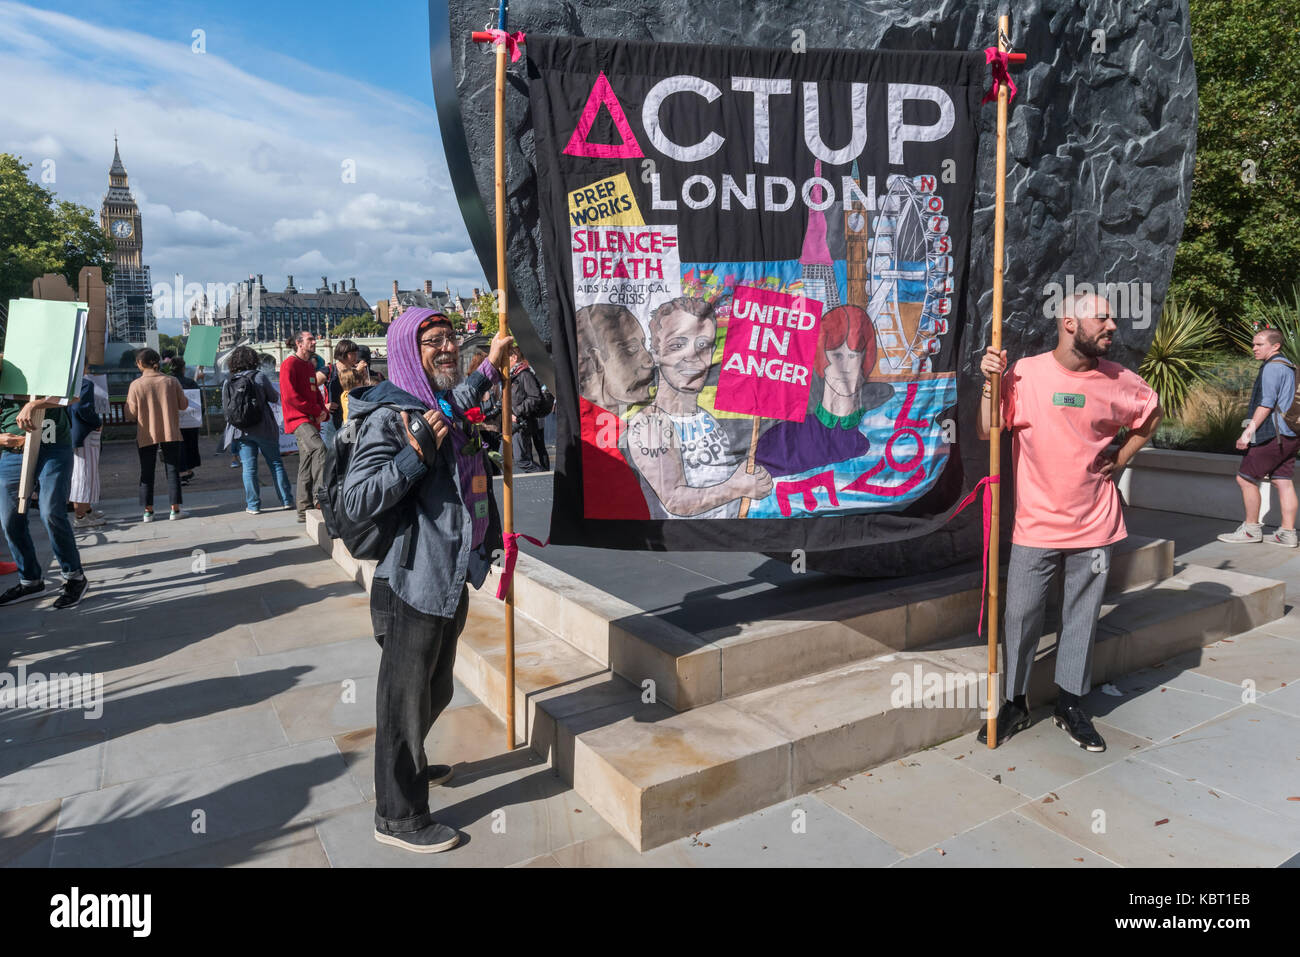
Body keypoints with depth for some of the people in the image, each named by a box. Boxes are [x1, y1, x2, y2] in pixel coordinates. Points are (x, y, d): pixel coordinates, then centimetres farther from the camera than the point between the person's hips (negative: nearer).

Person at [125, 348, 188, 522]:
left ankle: (148, 510, 12)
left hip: (146, 435, -1)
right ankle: (175, 508, 7)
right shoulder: (172, 381, -5)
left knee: (147, 472, 10)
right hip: (171, 433, 1)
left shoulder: (136, 385, -9)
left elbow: (131, 415, -7)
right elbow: (183, 404, 3)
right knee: (172, 470, 8)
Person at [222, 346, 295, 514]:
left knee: (249, 468, 4)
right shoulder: (260, 376, -5)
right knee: (276, 463, 7)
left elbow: (225, 406, 4)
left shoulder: (228, 382, 1)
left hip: (241, 431, 2)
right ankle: (286, 500, 9)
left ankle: (253, 505, 4)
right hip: (264, 428, -1)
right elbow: (274, 398, 0)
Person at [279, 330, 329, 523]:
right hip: (298, 419, -9)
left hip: (311, 420, 9)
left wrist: (323, 412, 8)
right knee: (318, 448, -30)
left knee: (307, 466, 9)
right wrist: (316, 411, -10)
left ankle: (305, 511, 14)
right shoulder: (290, 363, -5)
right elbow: (290, 396, -14)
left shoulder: (309, 366, 22)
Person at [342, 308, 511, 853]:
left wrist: (489, 370, 36)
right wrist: (417, 454, -28)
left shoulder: (448, 406, 10)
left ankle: (410, 766, 48)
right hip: (413, 583, -9)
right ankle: (399, 816, 21)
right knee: (406, 696, 5)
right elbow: (355, 502, -23)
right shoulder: (389, 417, -17)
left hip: (453, 577, 9)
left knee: (435, 690, 24)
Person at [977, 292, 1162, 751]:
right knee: (1021, 616, 3)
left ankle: (1070, 705, 26)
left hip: (1094, 526, 2)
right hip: (1036, 525, -2)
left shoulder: (1120, 381, 0)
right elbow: (987, 431, -9)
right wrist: (990, 382, -19)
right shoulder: (1025, 373, -8)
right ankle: (1014, 703, 20)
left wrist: (1118, 461, 11)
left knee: (1081, 618, 11)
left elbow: (1152, 415, 20)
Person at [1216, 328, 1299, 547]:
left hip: (1273, 435, -10)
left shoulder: (1273, 367, -12)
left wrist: (1249, 431, -19)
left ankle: (1251, 529, 4)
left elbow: (1266, 404, -19)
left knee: (1245, 478, -3)